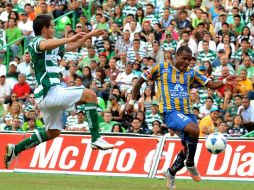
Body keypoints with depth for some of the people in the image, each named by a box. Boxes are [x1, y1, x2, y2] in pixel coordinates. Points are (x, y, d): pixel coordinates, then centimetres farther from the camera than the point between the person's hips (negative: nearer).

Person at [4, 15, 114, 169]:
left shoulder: (53, 46, 20)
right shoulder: (36, 42, -8)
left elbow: (72, 46, 35)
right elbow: (44, 45, -34)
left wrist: (89, 35, 30)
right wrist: (71, 38, -37)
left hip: (47, 96, 10)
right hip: (49, 91, -10)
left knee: (53, 133, 21)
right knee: (89, 95, -15)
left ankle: (15, 149, 22)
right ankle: (96, 139, -20)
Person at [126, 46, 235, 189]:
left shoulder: (191, 73, 14)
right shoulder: (161, 68, 3)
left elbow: (212, 85, 12)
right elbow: (140, 81, 10)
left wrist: (224, 82, -8)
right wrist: (132, 102, 6)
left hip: (187, 113, 6)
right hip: (170, 112, -6)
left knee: (188, 148, 3)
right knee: (194, 130, -31)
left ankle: (171, 173, 28)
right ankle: (190, 164, -10)